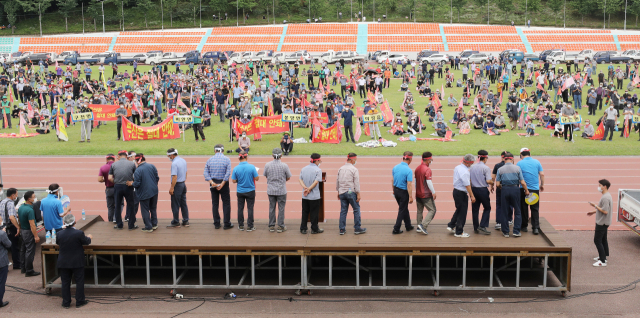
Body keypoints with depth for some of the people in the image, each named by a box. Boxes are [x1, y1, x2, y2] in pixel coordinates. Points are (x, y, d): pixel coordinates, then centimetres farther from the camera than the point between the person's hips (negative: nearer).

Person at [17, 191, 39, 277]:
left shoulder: (21, 207, 5)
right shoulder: (30, 210, -24)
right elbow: (32, 225, -25)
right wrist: (36, 236, -22)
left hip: (22, 230, 10)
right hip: (29, 232, -10)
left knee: (23, 250, 18)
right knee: (30, 252, -3)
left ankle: (23, 268, 28)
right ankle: (29, 271, 0)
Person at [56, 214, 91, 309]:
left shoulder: (60, 234, -9)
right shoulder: (79, 233, -18)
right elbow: (86, 242, -4)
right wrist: (89, 237, 20)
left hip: (63, 263, 2)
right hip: (77, 263, -2)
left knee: (65, 282, 12)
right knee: (79, 281, 11)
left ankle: (66, 303, 18)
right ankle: (79, 302, 16)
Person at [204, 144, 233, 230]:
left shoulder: (210, 160, 3)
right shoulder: (227, 159, -5)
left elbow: (206, 173, -5)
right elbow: (228, 173, -15)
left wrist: (212, 182, -12)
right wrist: (222, 184, -15)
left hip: (213, 183, 3)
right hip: (223, 183, -3)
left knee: (215, 204, 10)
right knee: (226, 203, 5)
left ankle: (216, 224, 14)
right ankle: (227, 224, 6)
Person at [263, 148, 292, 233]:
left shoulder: (267, 165, -6)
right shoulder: (284, 165, -12)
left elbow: (265, 176, 7)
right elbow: (288, 177, 0)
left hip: (271, 190, 2)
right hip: (281, 190, -2)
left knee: (271, 208, 11)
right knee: (281, 208, 6)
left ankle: (271, 226, 16)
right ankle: (280, 226, 9)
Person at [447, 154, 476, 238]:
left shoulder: (457, 167, 5)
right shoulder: (465, 172, -24)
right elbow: (467, 185, -22)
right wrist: (472, 196, -16)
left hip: (456, 190, 9)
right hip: (461, 193, -9)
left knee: (459, 210, 25)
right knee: (462, 212, 3)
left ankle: (451, 225, 27)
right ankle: (459, 232, 12)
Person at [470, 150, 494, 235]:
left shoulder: (472, 167, 6)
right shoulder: (486, 168, -10)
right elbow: (488, 181, -17)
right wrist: (492, 184, 4)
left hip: (474, 189, 5)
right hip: (483, 190, -5)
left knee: (475, 209, 10)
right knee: (487, 208, 9)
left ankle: (476, 228, 16)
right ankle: (482, 226, -2)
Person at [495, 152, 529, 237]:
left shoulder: (500, 169, 0)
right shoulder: (517, 168, -2)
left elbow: (497, 184, -2)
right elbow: (523, 183, -3)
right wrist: (526, 190, 12)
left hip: (504, 190, 1)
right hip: (515, 189, -1)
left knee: (504, 212, 9)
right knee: (517, 211, 9)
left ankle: (505, 232, 12)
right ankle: (516, 231, 5)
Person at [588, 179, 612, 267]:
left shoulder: (605, 198, -22)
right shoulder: (606, 196, 12)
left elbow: (605, 211, -27)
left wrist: (595, 206, -19)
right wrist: (593, 212, 22)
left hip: (602, 223, -11)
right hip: (603, 222, 11)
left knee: (597, 240, -9)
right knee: (603, 240, 18)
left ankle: (602, 261, -8)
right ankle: (603, 257, 28)